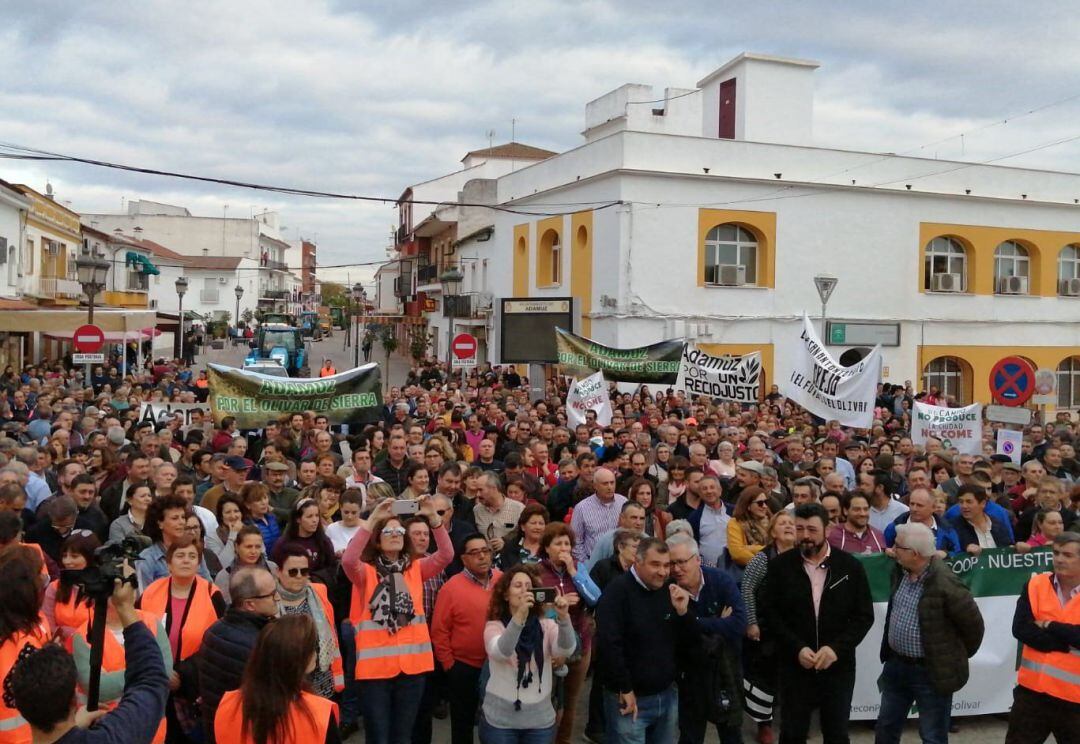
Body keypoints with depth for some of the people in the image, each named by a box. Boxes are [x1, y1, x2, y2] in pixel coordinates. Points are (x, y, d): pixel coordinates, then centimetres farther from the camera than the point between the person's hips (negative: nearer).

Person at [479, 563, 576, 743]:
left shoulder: (546, 625, 1)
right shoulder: (494, 626, -4)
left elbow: (566, 649, -17)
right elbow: (500, 652, -25)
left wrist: (563, 617, -35)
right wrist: (519, 616, -39)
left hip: (540, 719, 2)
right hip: (500, 719, -2)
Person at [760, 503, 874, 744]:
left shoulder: (850, 565, -2)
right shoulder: (780, 565, -3)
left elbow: (865, 615, -1)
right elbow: (769, 612, -2)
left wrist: (836, 648, -14)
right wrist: (797, 648, -14)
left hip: (838, 666, 1)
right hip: (794, 666, 0)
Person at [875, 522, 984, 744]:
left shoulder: (944, 583, -25)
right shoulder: (900, 571, 0)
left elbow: (972, 623, -15)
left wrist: (958, 655, -1)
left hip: (932, 672, -7)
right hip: (896, 664, 7)